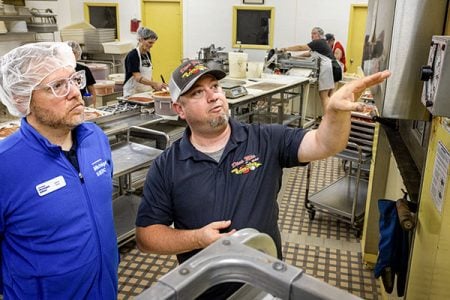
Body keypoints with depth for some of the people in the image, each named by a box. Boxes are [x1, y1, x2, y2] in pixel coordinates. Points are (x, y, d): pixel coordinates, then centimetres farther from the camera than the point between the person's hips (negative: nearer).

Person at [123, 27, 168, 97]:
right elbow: (138, 78, -23)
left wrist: (154, 86, 0)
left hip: (146, 91, 7)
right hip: (133, 93, -6)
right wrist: (155, 83, -34)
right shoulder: (132, 55, -14)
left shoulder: (147, 54, 9)